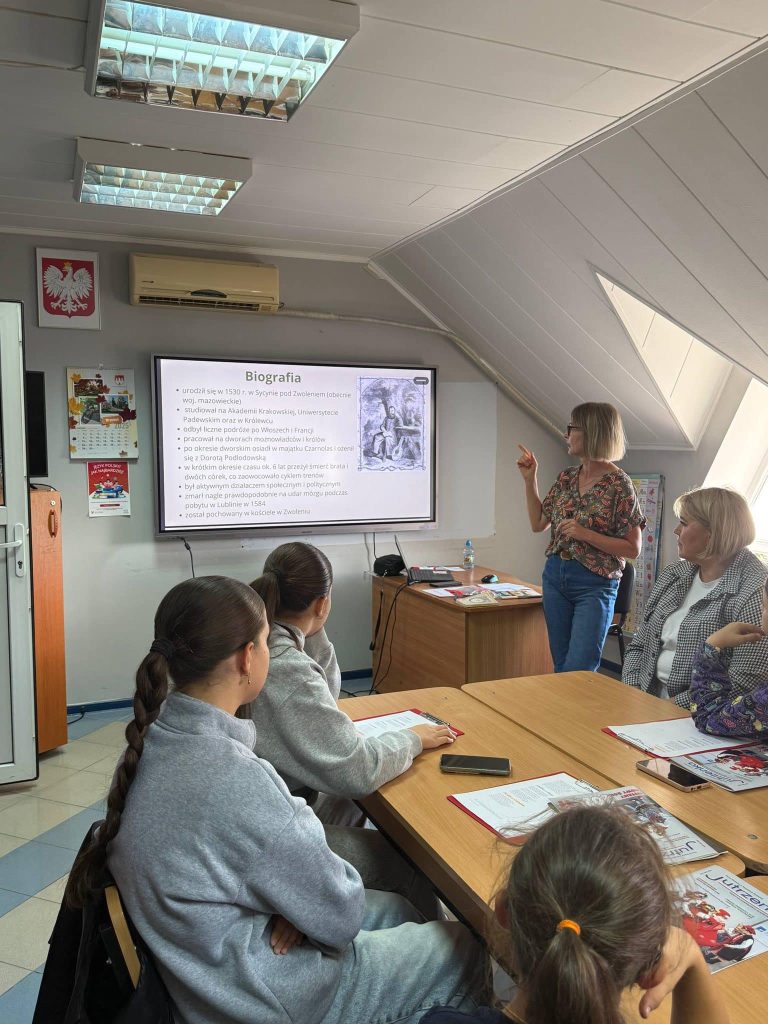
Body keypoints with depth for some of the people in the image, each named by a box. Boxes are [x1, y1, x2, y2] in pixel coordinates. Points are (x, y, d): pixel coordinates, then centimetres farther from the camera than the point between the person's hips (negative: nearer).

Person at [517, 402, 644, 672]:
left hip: (595, 585, -6)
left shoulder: (619, 484, -12)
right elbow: (538, 524, 14)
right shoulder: (566, 477, 6)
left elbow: (632, 549, -11)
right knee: (561, 667, 13)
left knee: (577, 672, -9)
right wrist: (530, 479, 8)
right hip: (555, 577, 6)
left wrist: (586, 534, -20)